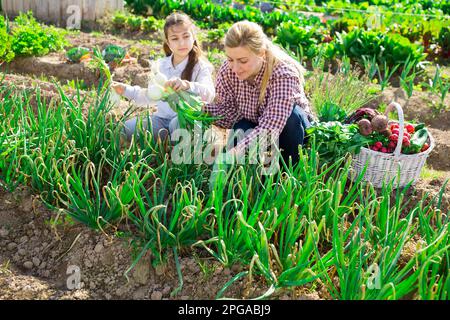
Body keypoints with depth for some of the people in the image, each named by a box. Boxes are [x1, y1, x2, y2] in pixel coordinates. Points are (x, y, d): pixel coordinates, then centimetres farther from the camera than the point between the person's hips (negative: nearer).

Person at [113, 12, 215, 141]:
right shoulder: (161, 65, 9)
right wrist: (126, 90, 10)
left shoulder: (200, 66, -8)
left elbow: (209, 93, -29)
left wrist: (186, 85, -47)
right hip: (162, 118, 6)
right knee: (126, 128, -13)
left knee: (178, 123, -40)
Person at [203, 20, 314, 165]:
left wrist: (238, 150, -57)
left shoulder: (284, 74, -33)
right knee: (240, 127, -31)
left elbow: (271, 125, -43)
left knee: (292, 114, -34)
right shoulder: (226, 72, -18)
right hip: (253, 126, 2)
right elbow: (228, 111, -13)